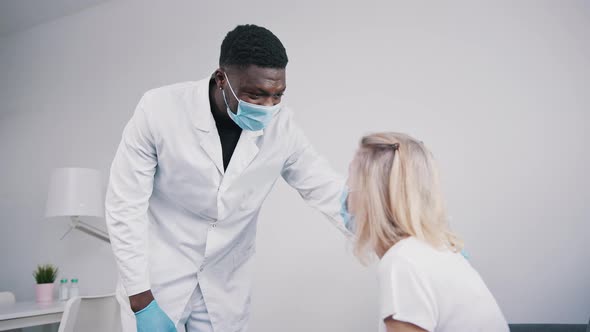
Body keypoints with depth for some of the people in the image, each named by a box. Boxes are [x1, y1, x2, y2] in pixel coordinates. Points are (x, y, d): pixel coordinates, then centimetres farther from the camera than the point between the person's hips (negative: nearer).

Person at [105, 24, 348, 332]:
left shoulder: (281, 126, -13)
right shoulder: (159, 109, -20)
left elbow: (330, 191, -6)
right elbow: (124, 206, -15)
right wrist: (141, 302, -16)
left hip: (225, 287, 2)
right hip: (154, 279, -2)